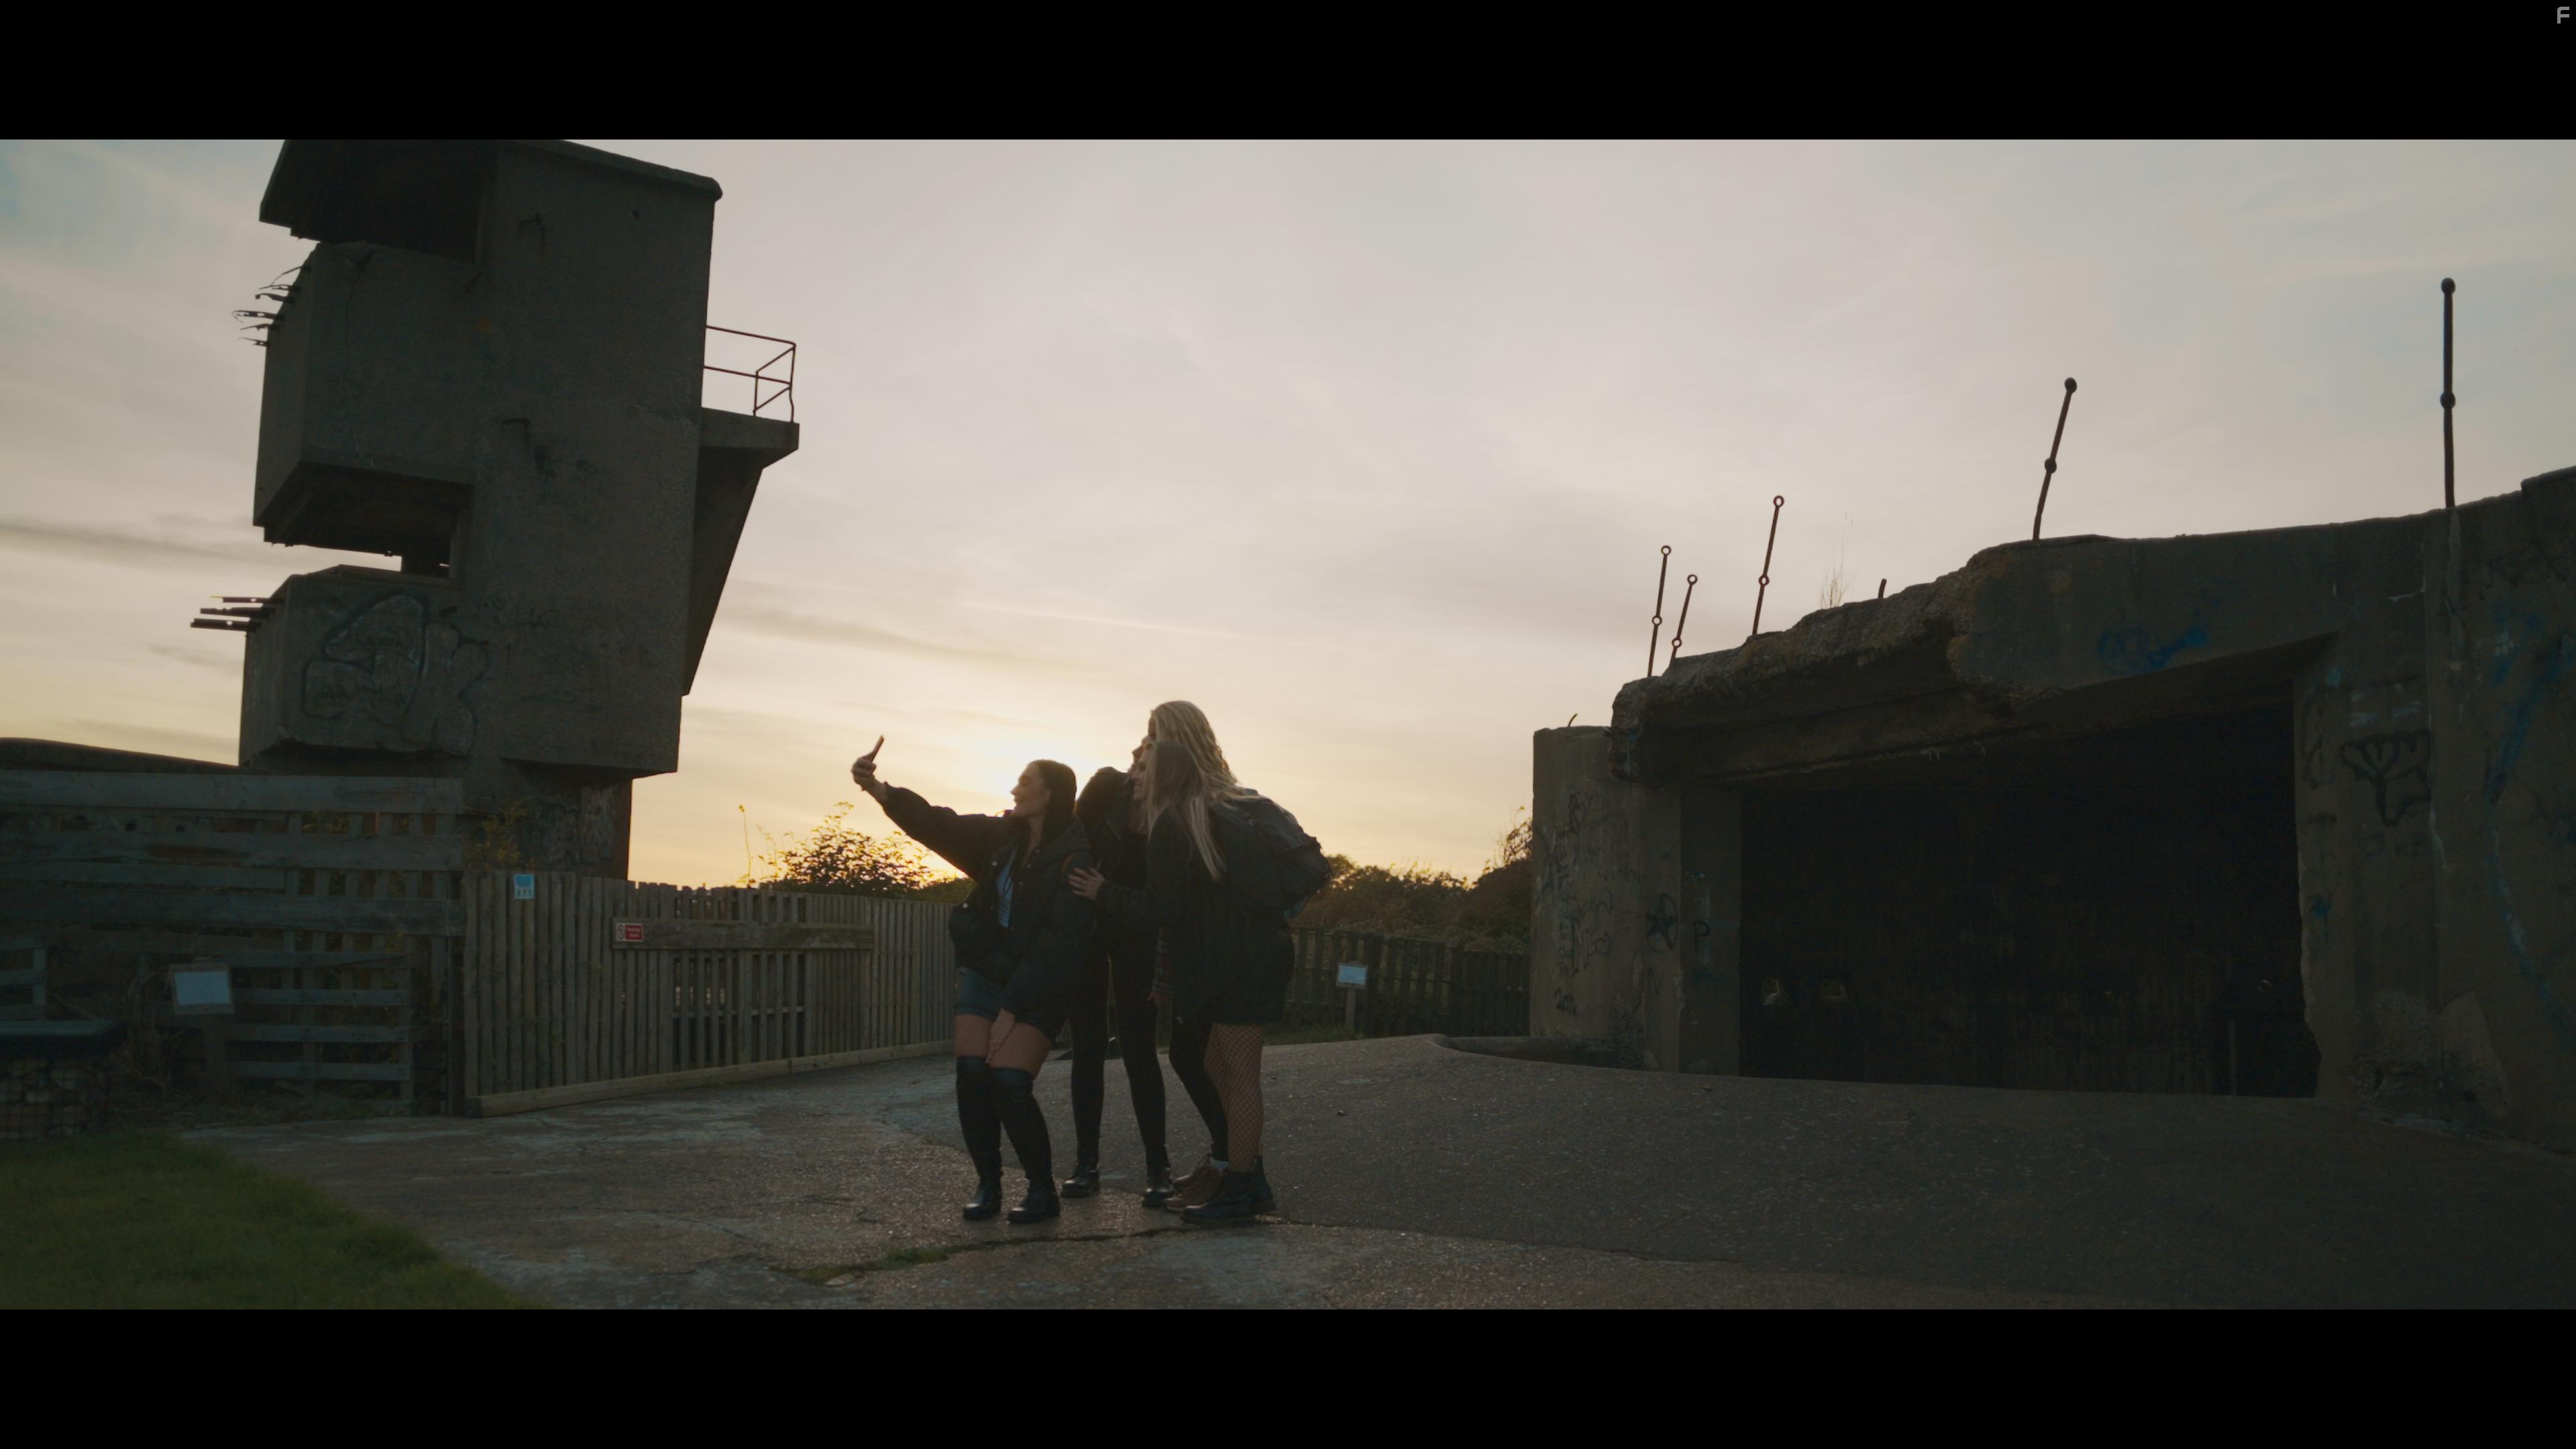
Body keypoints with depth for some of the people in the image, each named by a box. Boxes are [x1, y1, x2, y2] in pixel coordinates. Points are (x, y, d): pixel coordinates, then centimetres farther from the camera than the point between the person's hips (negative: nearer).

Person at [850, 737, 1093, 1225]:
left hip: (1040, 987, -5)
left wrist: (1012, 1010, -19)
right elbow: (939, 825, -2)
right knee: (971, 1075, -7)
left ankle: (1043, 1190, 1)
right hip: (984, 971, 5)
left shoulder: (1076, 856, -13)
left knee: (1010, 1081, -16)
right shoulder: (1001, 836, 5)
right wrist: (880, 791, -17)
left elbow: (1061, 943, -17)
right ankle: (987, 1185, 8)